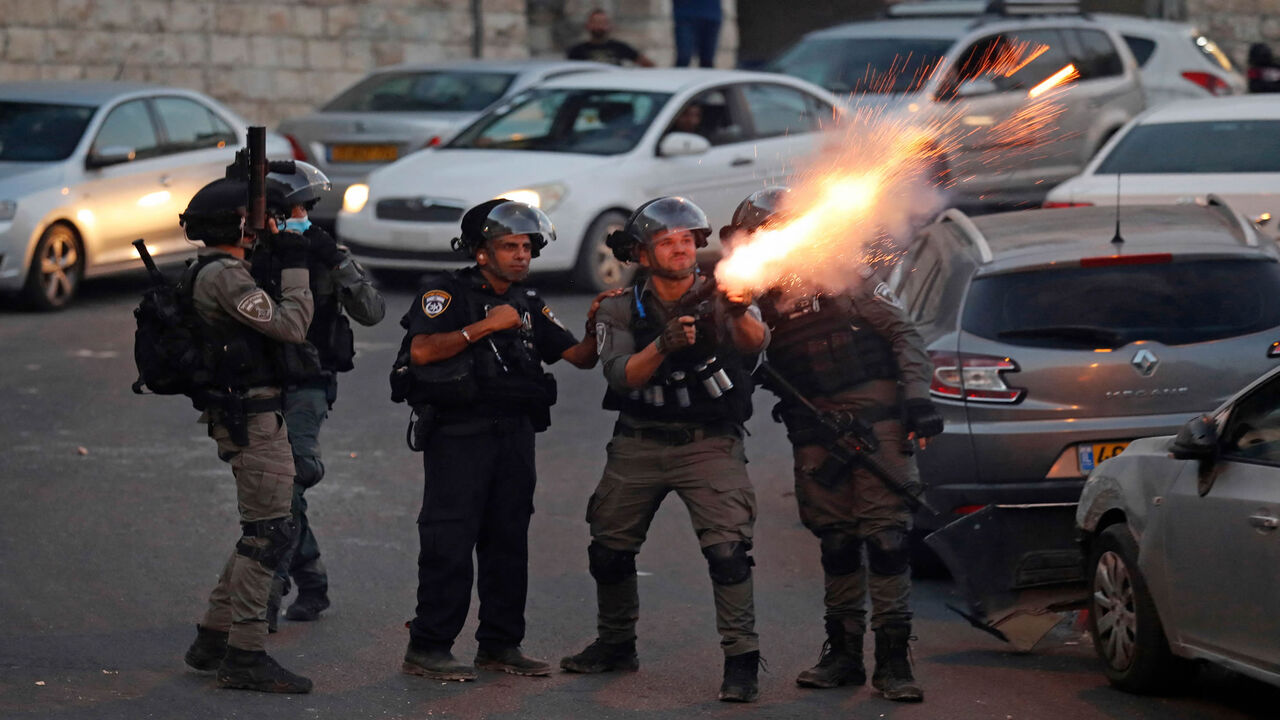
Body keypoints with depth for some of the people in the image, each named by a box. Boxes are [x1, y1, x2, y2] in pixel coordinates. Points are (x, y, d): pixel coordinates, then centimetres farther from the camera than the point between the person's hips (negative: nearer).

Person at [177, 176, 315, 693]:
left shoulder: (211, 272, 15)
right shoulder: (223, 276, -17)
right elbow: (291, 325, -22)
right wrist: (295, 265, -14)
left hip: (250, 414, 11)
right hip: (253, 419, -11)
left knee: (263, 530, 17)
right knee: (269, 531, -9)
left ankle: (212, 640, 21)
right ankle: (245, 656, -9)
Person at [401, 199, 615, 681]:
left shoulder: (529, 306, 17)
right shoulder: (448, 294, -2)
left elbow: (580, 358, 12)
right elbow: (422, 351, -17)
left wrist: (597, 328, -8)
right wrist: (486, 325, -17)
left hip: (515, 434, 6)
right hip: (459, 434, -6)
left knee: (509, 540, 8)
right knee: (450, 542, -8)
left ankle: (500, 645, 16)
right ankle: (427, 649, -5)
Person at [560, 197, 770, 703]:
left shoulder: (718, 298, -4)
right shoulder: (622, 310, 0)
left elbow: (755, 343, -23)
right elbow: (622, 376, -15)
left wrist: (740, 315, -45)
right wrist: (664, 345, -33)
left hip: (709, 445, -3)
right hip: (639, 446, 3)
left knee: (728, 547, -18)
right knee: (609, 548, 10)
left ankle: (741, 661, -14)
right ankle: (616, 645, 32)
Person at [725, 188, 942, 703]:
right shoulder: (763, 298, 12)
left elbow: (903, 333, -2)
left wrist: (917, 397, -10)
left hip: (873, 414, -5)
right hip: (814, 432, 5)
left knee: (884, 531, -9)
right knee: (835, 539, 7)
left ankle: (892, 658, -9)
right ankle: (844, 652, 16)